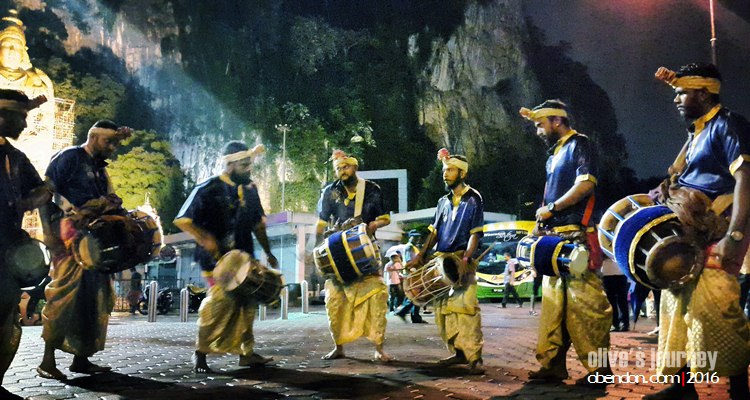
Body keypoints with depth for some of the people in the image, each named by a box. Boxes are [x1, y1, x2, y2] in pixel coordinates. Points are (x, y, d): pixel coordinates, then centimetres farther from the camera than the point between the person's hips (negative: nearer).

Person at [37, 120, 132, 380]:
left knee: (97, 297, 6)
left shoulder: (99, 169, 24)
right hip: (70, 238, -9)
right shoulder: (69, 157, -1)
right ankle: (47, 361, -8)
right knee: (66, 294, -13)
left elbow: (110, 205, 20)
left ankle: (81, 358, 13)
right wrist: (72, 211, -20)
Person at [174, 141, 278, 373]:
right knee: (222, 299, -14)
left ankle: (246, 352, 18)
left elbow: (258, 223, 19)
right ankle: (200, 352, 2)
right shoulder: (209, 189, -10)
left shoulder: (250, 189, 8)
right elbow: (182, 220, -9)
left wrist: (268, 253, 17)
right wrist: (204, 239, -22)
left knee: (247, 302, 6)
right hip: (217, 258, -6)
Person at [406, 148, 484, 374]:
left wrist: (465, 259, -19)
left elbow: (475, 234, -7)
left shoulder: (473, 199, -1)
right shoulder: (443, 202, 16)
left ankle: (474, 357, -15)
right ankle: (458, 352, 12)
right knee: (442, 307, 4)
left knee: (465, 306, -15)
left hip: (462, 260, -6)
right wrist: (421, 255, 6)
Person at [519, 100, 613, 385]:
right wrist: (538, 228, 17)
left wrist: (552, 208, -12)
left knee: (584, 301, -10)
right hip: (554, 238, 9)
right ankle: (552, 365, 13)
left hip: (575, 237, -9)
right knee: (553, 302, 8)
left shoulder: (578, 144, -3)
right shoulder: (555, 153, 22)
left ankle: (599, 368, -3)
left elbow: (586, 183, -17)